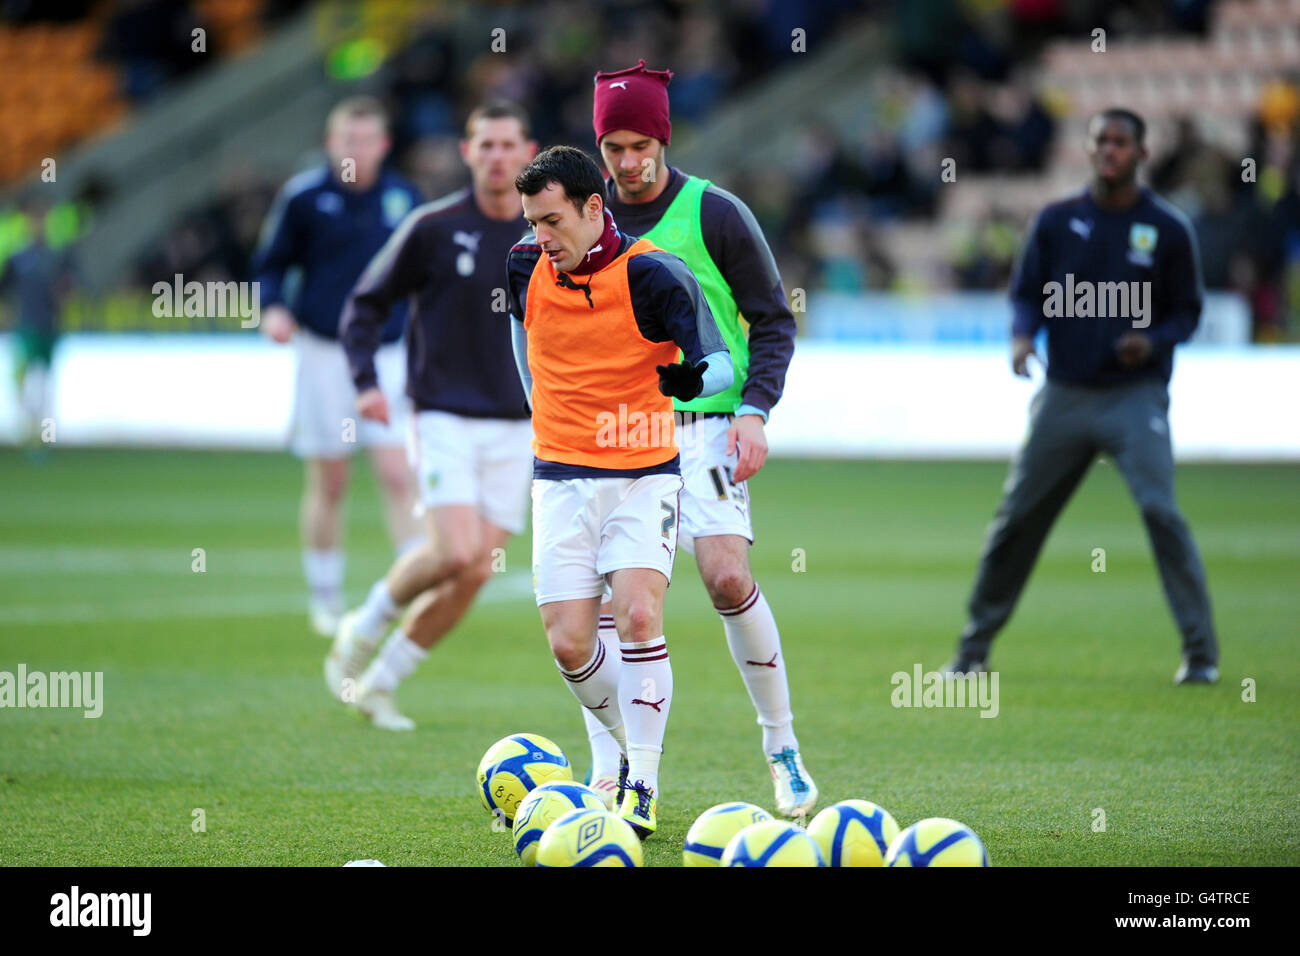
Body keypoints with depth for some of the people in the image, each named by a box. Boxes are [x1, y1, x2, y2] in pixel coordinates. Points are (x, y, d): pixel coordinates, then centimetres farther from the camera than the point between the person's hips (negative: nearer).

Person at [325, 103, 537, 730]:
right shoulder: (434, 227, -5)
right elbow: (366, 304, 2)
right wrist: (365, 383, -10)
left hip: (516, 428, 4)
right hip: (445, 420, -4)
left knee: (476, 573, -4)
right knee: (455, 554, -20)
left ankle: (380, 683, 11)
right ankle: (365, 626, 8)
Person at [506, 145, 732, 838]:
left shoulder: (654, 276, -13)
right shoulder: (527, 267, 0)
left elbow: (721, 363, -10)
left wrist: (694, 377, -25)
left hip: (643, 475, -4)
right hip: (560, 478, 4)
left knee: (639, 617, -20)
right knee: (569, 644, -4)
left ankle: (642, 788, -13)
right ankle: (632, 747, 22)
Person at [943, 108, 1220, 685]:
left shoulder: (1167, 229, 0)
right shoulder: (1057, 221, 6)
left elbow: (1187, 312, 5)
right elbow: (1027, 293, 9)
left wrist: (1153, 342, -15)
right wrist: (1023, 335, -12)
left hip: (1136, 395, -3)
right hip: (1064, 393, 3)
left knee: (1160, 509, -18)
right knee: (1016, 519, 5)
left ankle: (1200, 653, -11)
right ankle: (974, 649, 18)